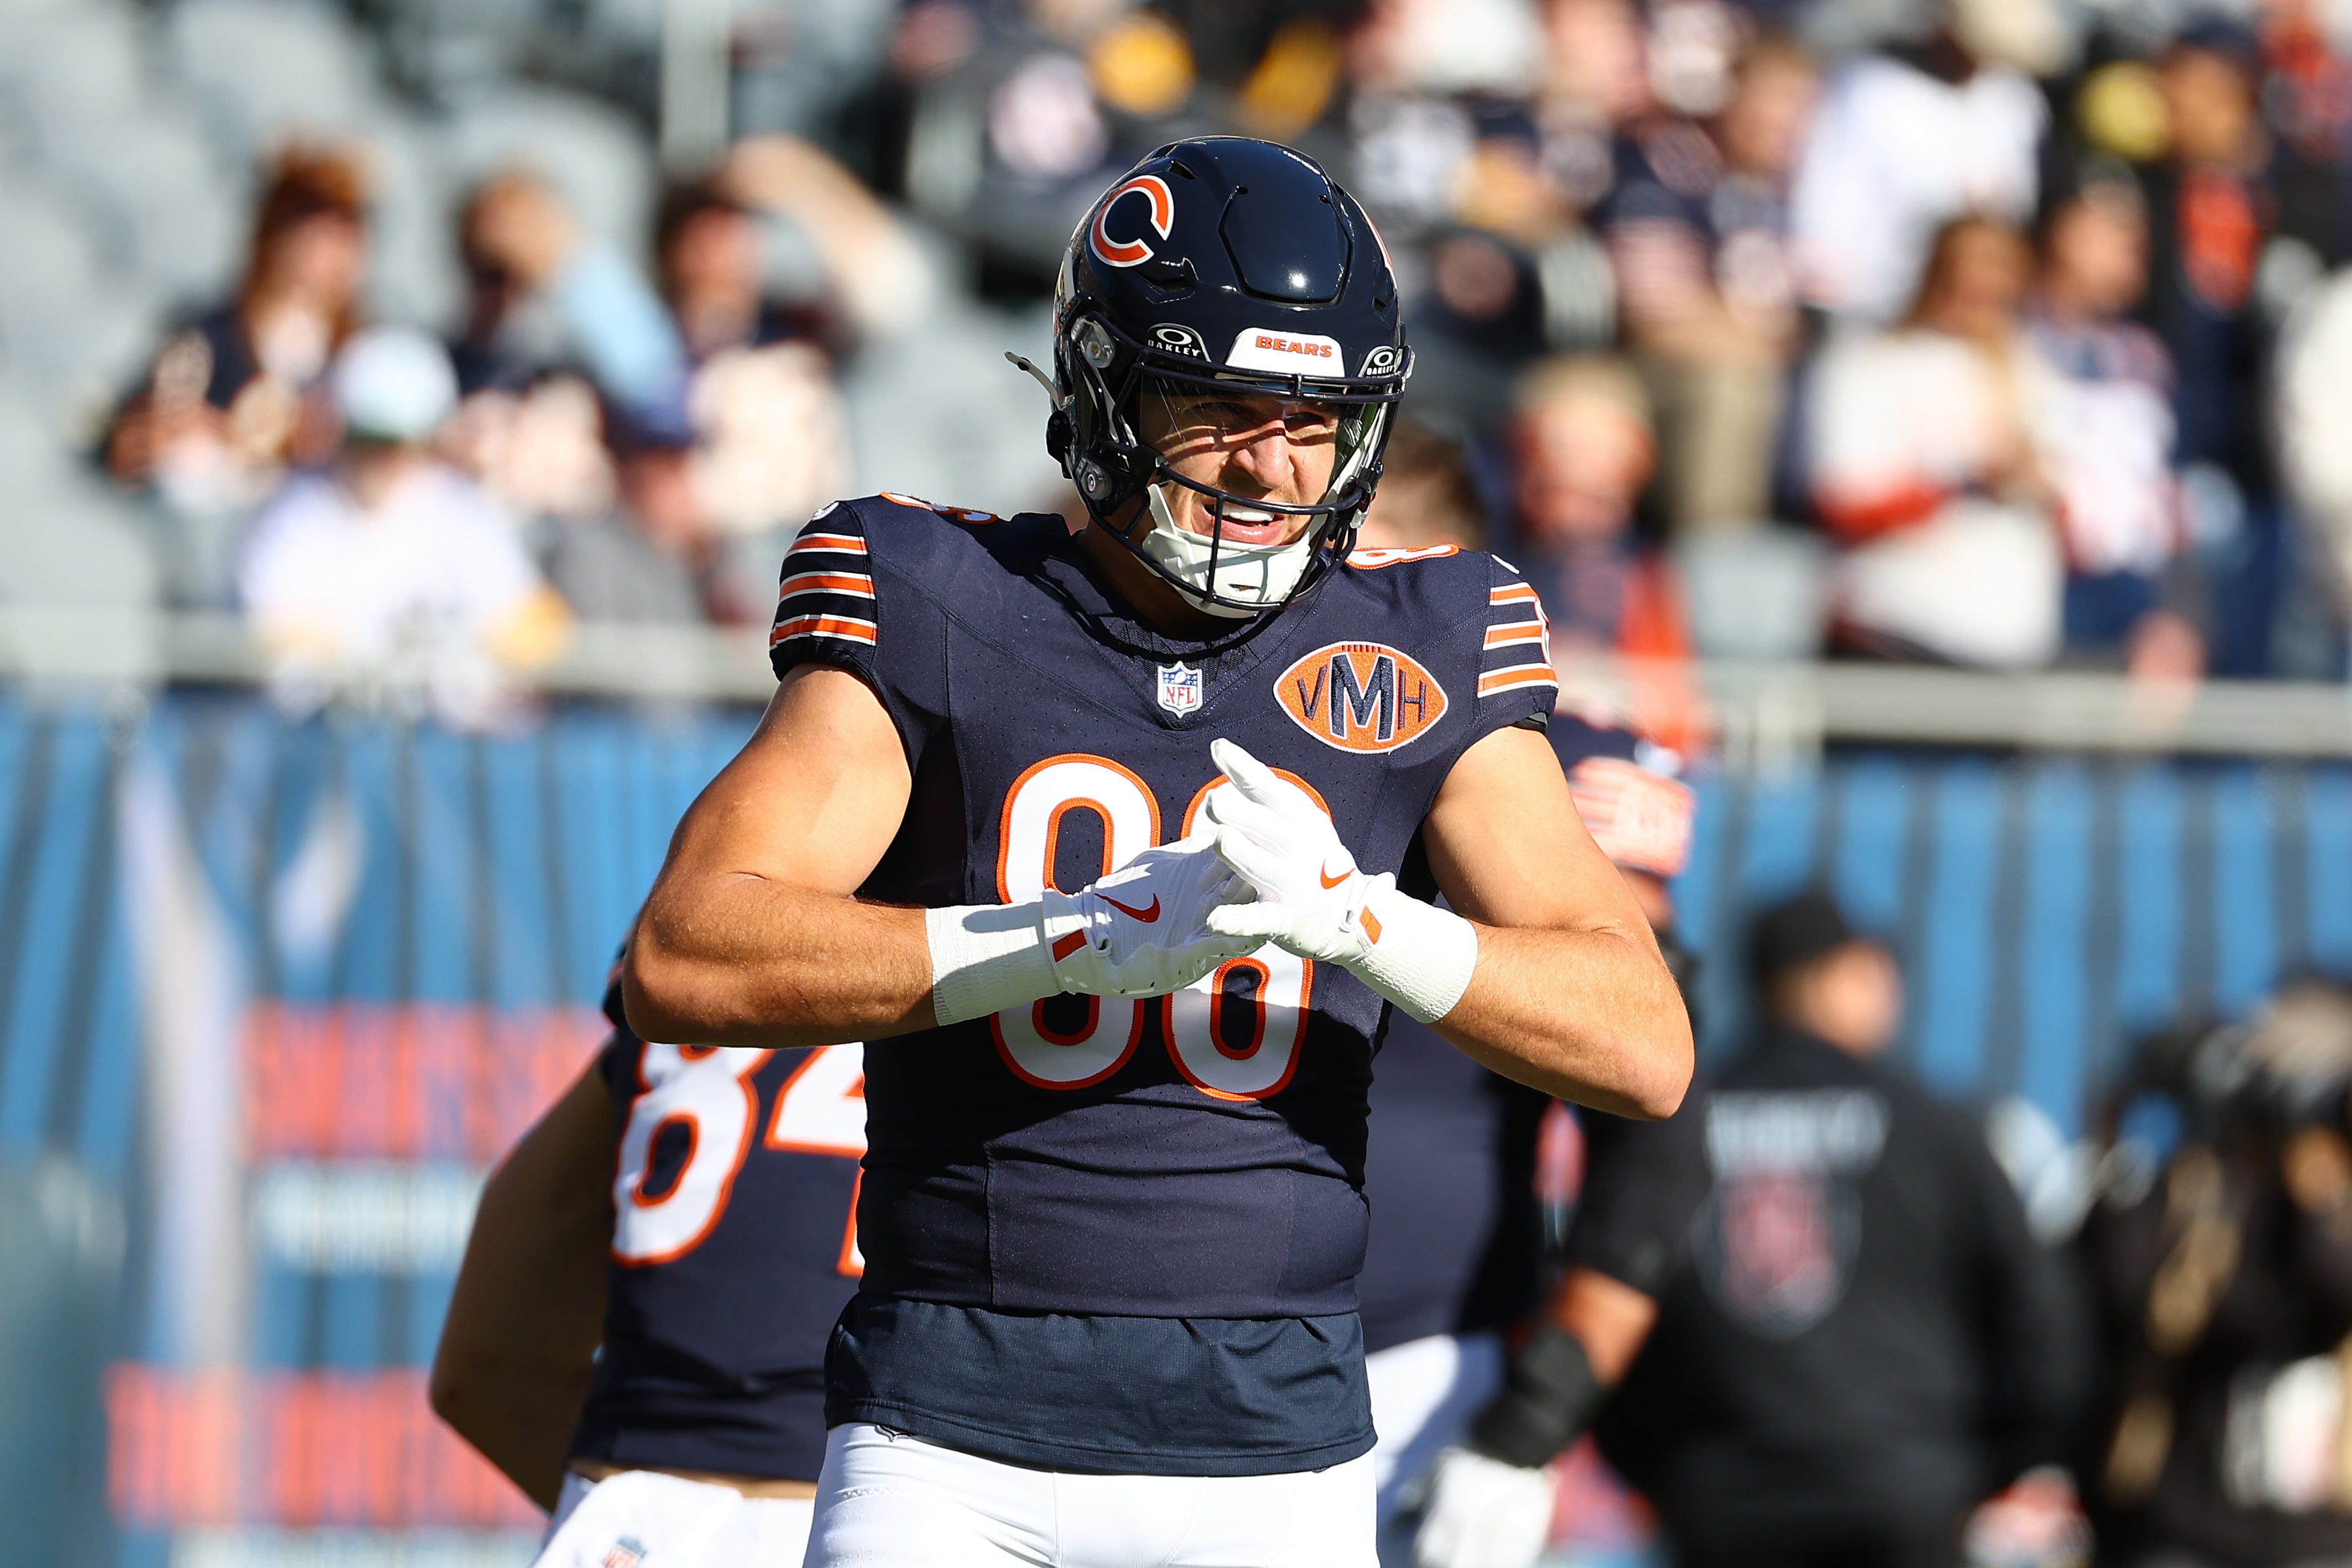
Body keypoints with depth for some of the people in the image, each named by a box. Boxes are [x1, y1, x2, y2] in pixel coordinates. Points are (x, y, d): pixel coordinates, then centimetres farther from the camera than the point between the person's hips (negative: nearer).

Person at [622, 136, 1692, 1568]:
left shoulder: (1415, 655, 5)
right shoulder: (936, 612, 0)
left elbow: (1645, 1052, -1)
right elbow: (681, 963, -12)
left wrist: (1352, 913, -17)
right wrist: (1092, 935, -20)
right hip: (952, 1446, -1)